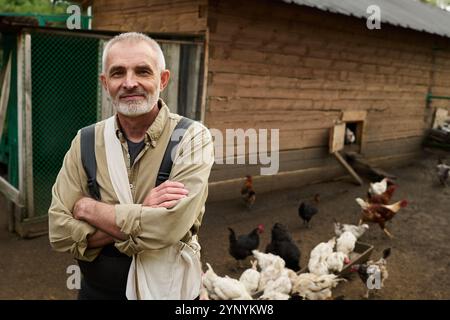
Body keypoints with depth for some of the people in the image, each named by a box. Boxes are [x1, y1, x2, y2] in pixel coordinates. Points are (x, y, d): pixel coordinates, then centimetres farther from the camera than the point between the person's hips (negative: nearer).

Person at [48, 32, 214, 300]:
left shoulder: (192, 138, -16)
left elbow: (170, 227, -28)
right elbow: (60, 233, -11)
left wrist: (87, 207, -16)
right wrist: (141, 218, -23)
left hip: (170, 291, -2)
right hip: (95, 290, 3)